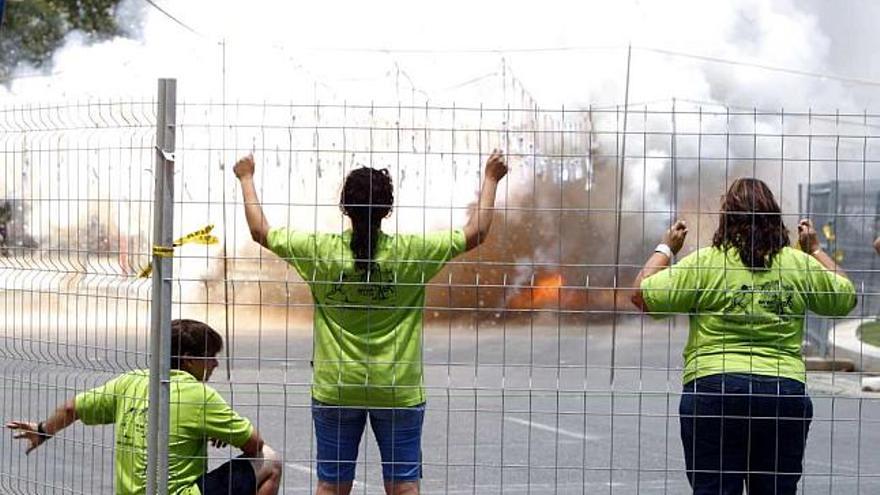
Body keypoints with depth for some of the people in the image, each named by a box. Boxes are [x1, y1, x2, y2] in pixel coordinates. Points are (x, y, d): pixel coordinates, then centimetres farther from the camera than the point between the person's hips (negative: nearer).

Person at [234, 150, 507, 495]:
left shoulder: (319, 250, -7)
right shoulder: (412, 252, -9)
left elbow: (260, 231, 7)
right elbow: (476, 233, 2)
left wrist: (246, 179, 21)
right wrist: (490, 180, 15)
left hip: (335, 389, 1)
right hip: (398, 389, -1)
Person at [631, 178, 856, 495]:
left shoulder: (704, 263, -5)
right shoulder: (801, 264, 5)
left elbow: (642, 295, -3)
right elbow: (846, 297, 20)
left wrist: (666, 248, 11)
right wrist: (816, 251, 31)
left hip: (715, 389, -3)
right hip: (786, 391, 3)